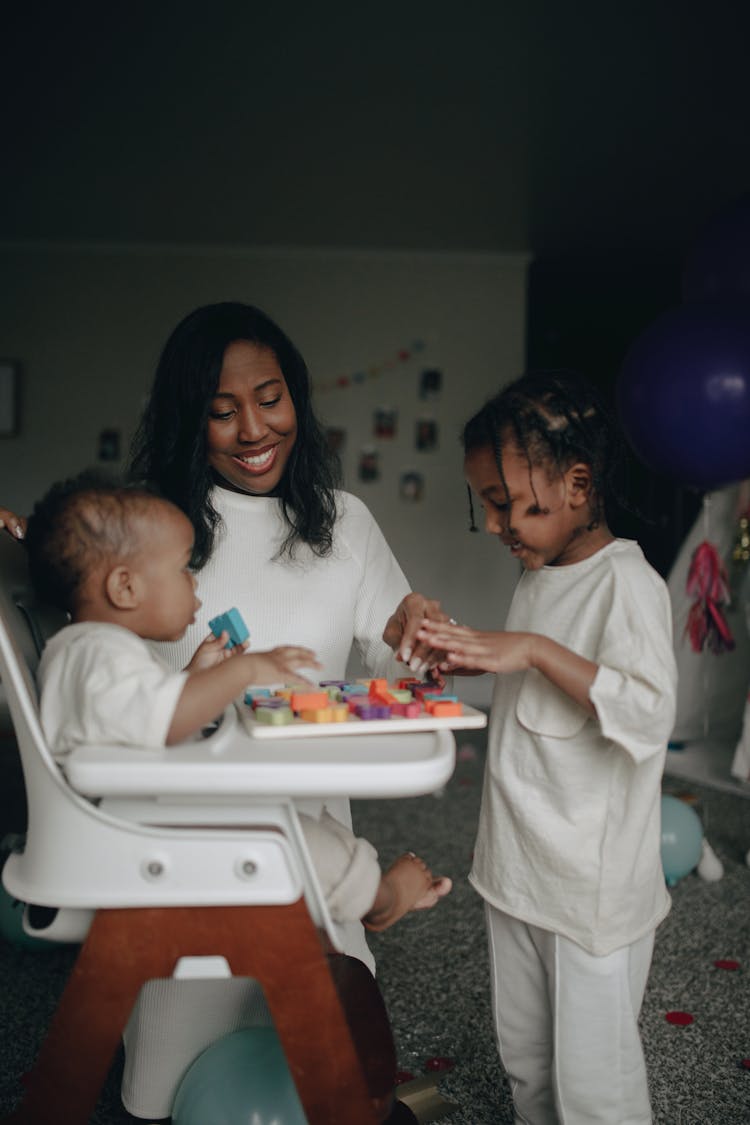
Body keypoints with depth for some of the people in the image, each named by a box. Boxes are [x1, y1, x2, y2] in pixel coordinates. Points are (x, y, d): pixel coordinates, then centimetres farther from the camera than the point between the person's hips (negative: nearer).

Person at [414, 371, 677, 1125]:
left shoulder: (625, 581, -19)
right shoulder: (538, 575, 7)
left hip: (593, 885, -8)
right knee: (523, 1058, 24)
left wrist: (535, 649, -34)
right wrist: (472, 660, 5)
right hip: (517, 866, 8)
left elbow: (649, 714, -30)